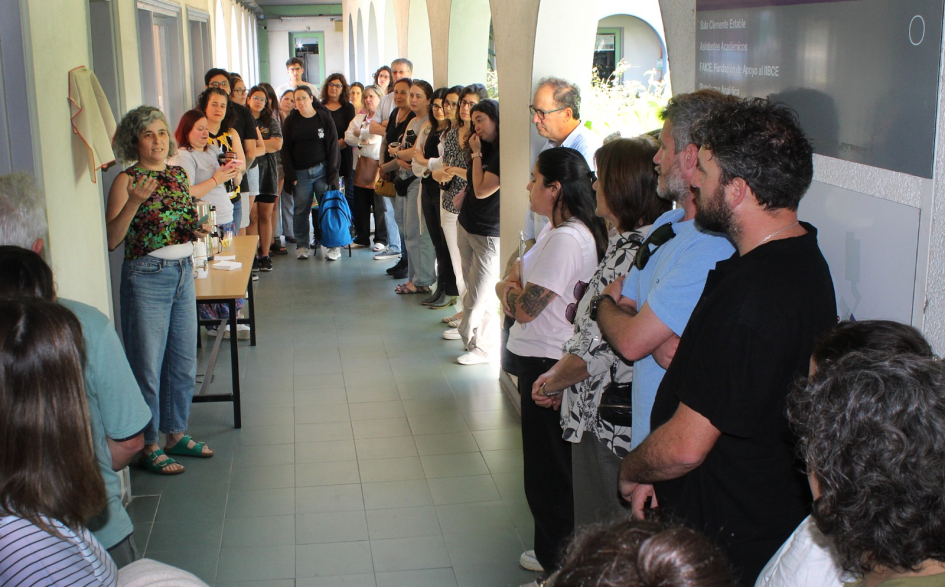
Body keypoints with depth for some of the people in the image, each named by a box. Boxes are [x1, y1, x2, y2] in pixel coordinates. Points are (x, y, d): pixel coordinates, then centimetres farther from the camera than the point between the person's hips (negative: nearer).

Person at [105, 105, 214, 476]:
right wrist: (134, 202, -27)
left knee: (184, 362, 13)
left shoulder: (179, 175, 10)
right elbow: (111, 240, -16)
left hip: (184, 274, 7)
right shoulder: (127, 181, -9)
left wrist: (195, 231, 2)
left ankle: (176, 434, 29)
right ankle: (147, 447, 14)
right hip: (146, 277, -7)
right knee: (148, 367, 1)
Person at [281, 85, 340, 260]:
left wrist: (331, 173, -5)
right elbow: (285, 149, 5)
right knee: (301, 210, 2)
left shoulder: (324, 118, 4)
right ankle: (302, 246, 10)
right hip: (300, 172, 1)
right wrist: (290, 175, -4)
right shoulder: (291, 121, 7)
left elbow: (333, 146, 2)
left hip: (322, 169, -1)